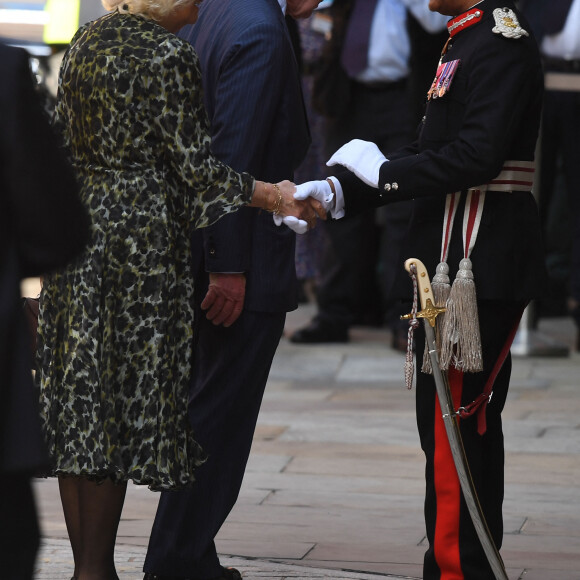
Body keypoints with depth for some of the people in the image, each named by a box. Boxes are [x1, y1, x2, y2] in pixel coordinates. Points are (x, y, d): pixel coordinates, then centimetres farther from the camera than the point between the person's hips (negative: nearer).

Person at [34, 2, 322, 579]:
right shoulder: (168, 55, -13)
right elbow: (194, 166, -12)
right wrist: (273, 196, -3)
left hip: (77, 227, 8)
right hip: (140, 243, -8)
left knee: (78, 399, 9)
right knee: (120, 401, -2)